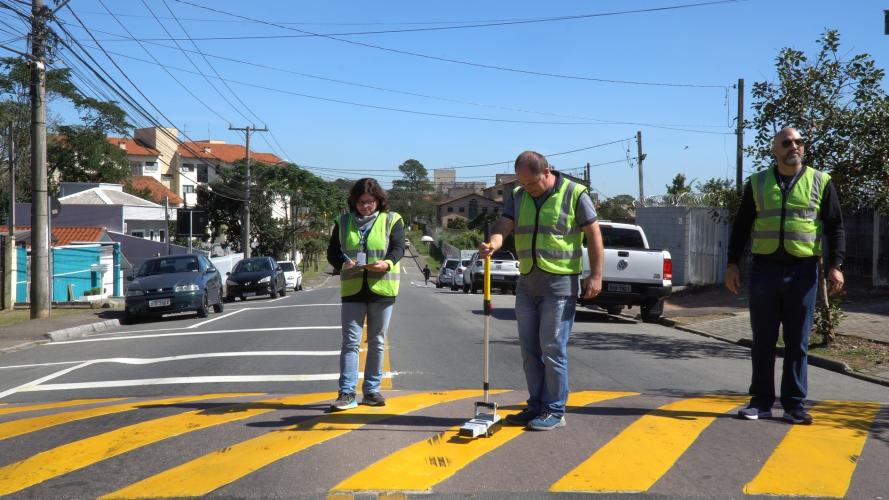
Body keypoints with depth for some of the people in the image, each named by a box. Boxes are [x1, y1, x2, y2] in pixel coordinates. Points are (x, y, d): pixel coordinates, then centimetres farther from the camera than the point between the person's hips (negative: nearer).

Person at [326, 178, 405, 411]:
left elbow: (398, 248, -7)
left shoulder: (392, 220, 3)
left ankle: (372, 390, 18)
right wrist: (343, 264, -16)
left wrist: (387, 263, -28)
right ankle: (347, 392, -3)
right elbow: (332, 252, 6)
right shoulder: (343, 222, 9)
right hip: (352, 289, 1)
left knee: (377, 342, 8)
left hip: (382, 288, 0)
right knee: (350, 341, -4)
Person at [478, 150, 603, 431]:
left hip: (560, 284, -6)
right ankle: (536, 406, 22)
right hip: (527, 284, 6)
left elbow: (594, 234, -4)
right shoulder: (517, 197, 9)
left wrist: (595, 275, -9)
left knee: (553, 349, -3)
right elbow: (503, 226, -3)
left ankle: (554, 411, 7)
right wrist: (493, 243, -26)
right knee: (529, 349, 10)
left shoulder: (574, 194, -5)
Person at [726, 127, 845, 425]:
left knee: (797, 343, 4)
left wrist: (835, 266, -5)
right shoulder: (757, 183, 8)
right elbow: (741, 226, 10)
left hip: (803, 272, -1)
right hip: (764, 269, 1)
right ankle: (761, 401, 14)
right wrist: (732, 264, 4)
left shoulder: (820, 182, 6)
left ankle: (795, 404, 13)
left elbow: (835, 227, 5)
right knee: (762, 341, 5)